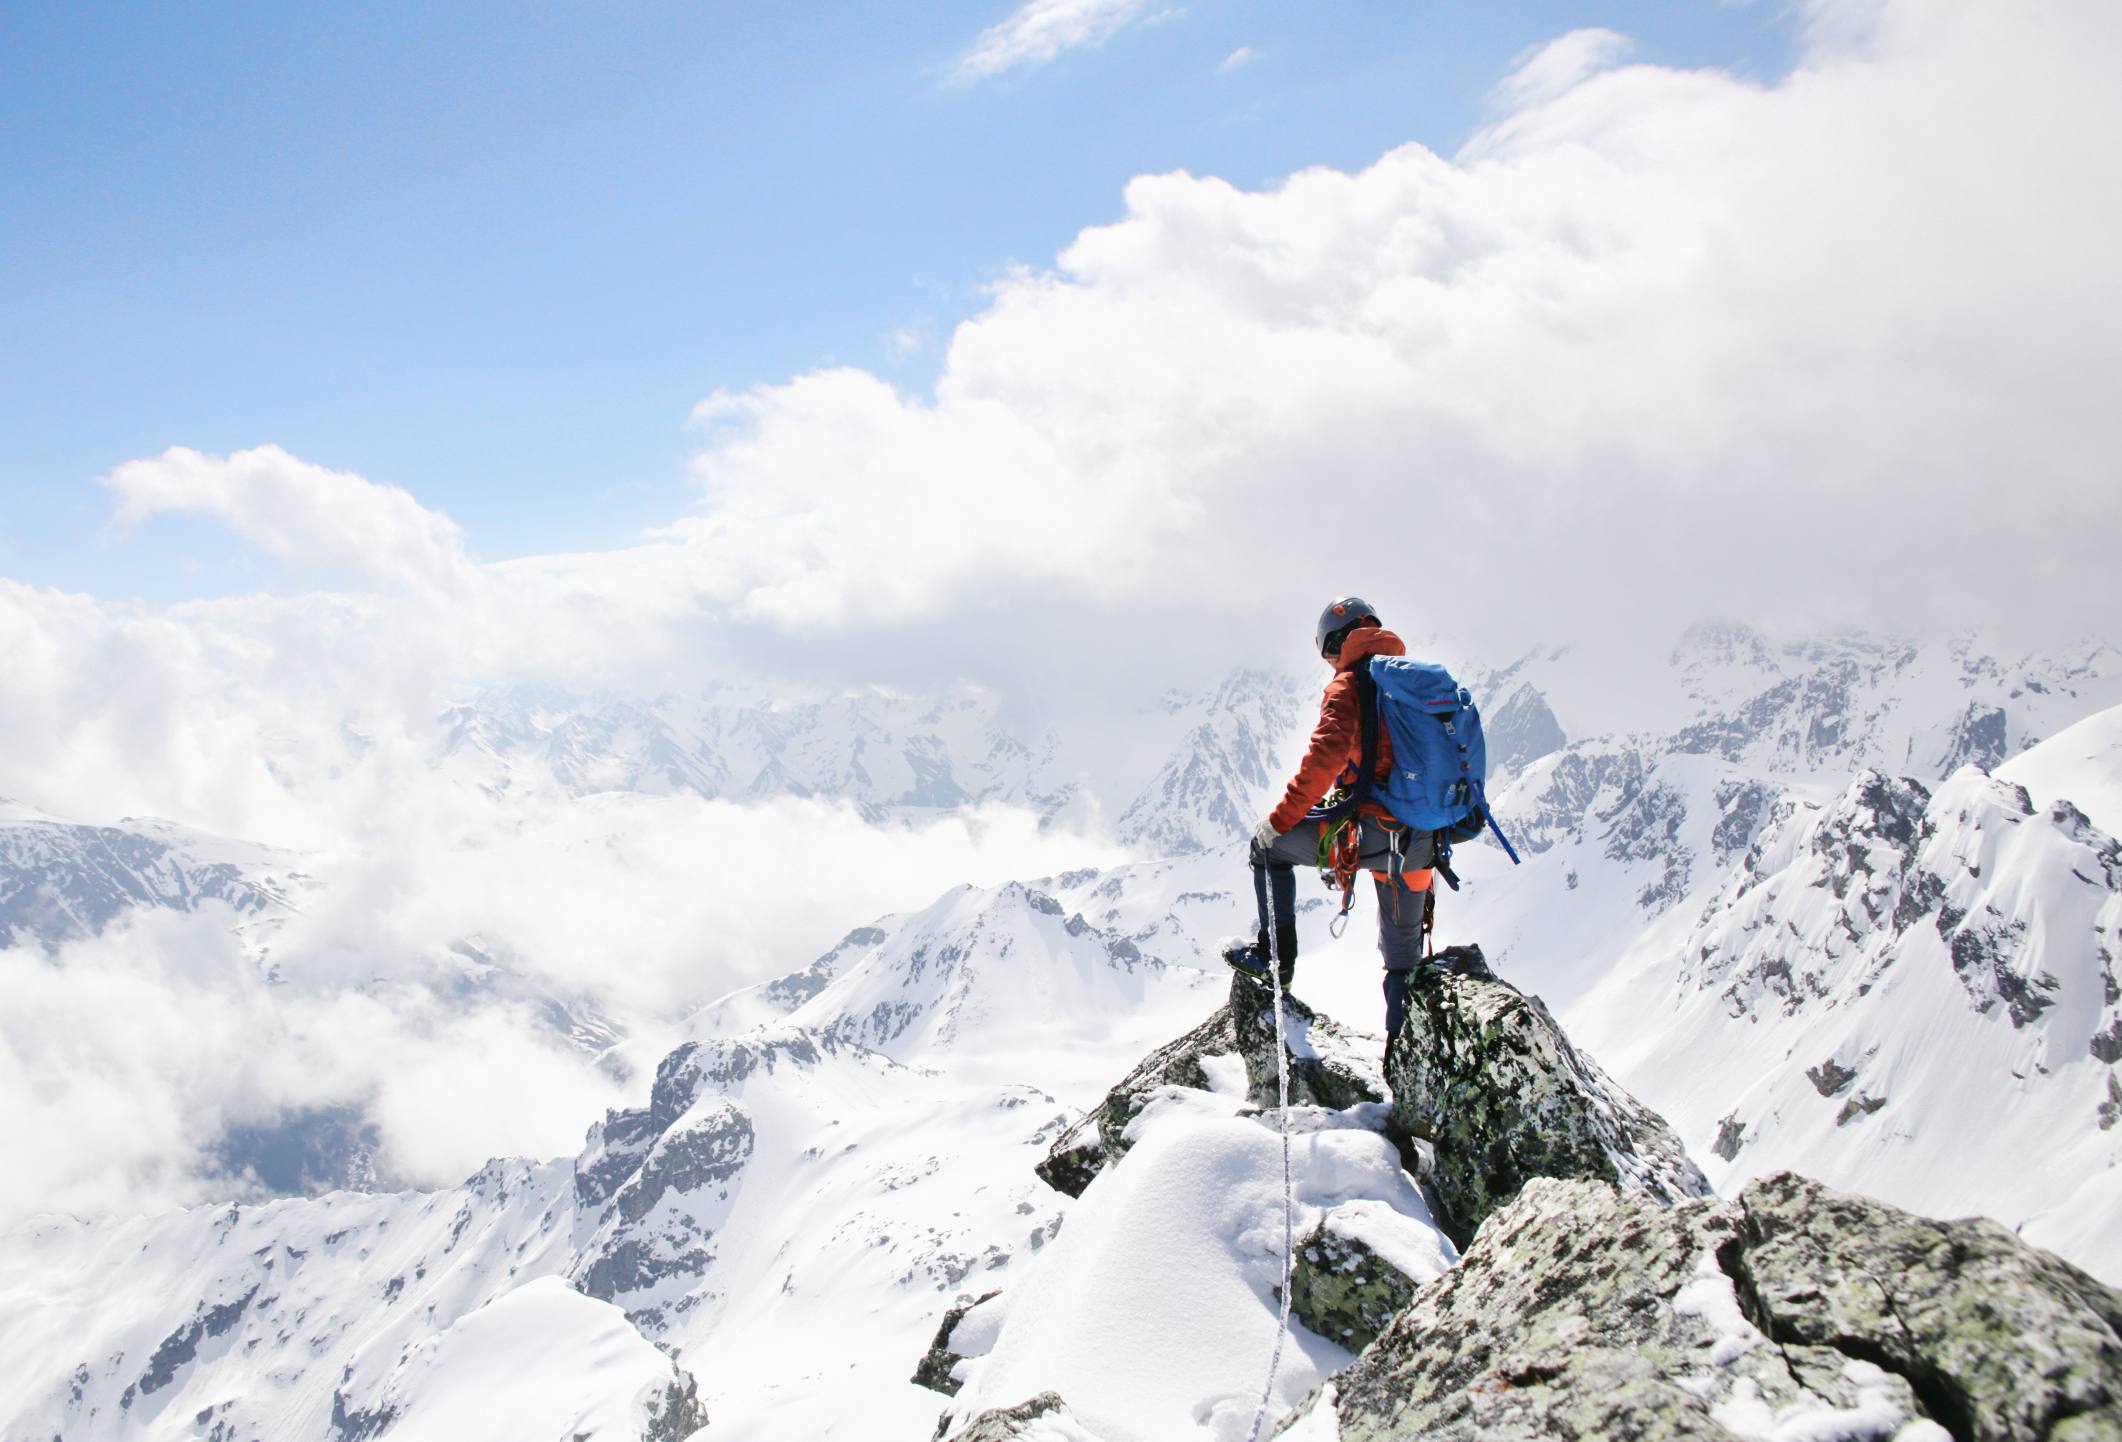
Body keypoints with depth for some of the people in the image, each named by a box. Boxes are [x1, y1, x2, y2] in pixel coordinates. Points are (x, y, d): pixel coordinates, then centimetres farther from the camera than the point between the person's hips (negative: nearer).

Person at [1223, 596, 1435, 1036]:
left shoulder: (1348, 685, -4)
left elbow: (1327, 754, -19)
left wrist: (1283, 816, -11)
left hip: (1374, 830, -7)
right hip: (1423, 844, 7)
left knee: (1269, 844, 15)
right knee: (1403, 958, 21)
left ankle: (1275, 957, 12)